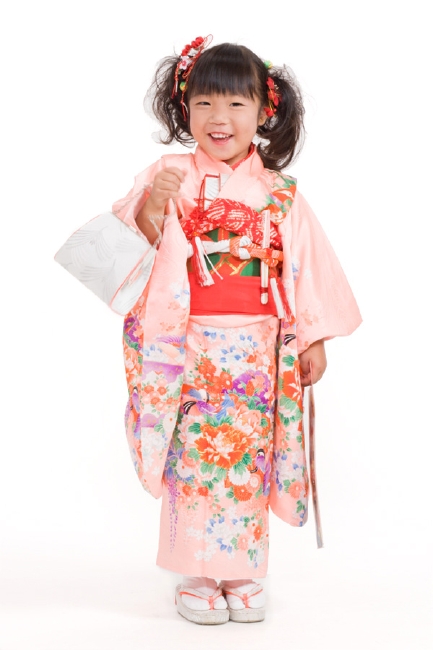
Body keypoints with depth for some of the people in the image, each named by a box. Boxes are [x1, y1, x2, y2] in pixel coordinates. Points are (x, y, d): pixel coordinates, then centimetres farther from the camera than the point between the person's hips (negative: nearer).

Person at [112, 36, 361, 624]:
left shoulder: (279, 193, 5)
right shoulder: (168, 177, 0)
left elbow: (307, 266, 7)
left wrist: (314, 340, 5)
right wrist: (151, 208, -21)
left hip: (257, 349, 1)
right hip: (189, 346, -1)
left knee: (250, 456, 6)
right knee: (194, 454, 1)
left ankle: (243, 573, 20)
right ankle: (197, 575, 16)